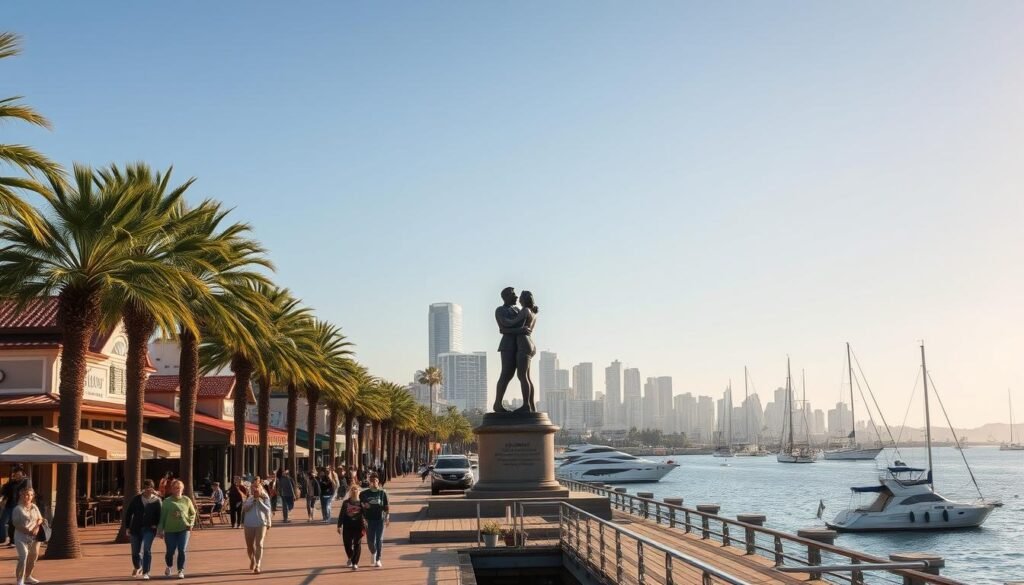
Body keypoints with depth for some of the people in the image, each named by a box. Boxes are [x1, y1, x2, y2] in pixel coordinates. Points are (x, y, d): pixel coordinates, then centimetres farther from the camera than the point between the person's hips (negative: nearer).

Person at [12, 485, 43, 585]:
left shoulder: (34, 507, 8)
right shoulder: (18, 508, -9)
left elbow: (40, 519, 11)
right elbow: (16, 524, -14)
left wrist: (37, 527, -10)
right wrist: (27, 531, -22)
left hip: (34, 536, 6)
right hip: (21, 537, -6)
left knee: (33, 558, 15)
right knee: (23, 558, -18)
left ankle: (27, 577, 35)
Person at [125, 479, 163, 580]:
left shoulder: (157, 501, -2)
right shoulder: (136, 499, 3)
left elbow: (160, 514, 3)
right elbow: (128, 513, 7)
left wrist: (156, 524, -9)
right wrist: (128, 527, 4)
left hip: (149, 529, -3)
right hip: (136, 529, 3)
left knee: (146, 550, -17)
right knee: (135, 552, 11)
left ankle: (145, 573, -10)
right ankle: (137, 567, 40)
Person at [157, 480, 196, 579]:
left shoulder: (186, 500, 4)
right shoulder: (167, 501, 0)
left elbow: (193, 513, 13)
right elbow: (162, 516, 3)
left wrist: (191, 524, -1)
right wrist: (160, 530, 1)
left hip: (184, 529, 0)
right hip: (170, 530, 0)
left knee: (182, 550, -7)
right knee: (170, 551, 5)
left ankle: (181, 570, 4)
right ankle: (169, 567, 33)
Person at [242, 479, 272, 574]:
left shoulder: (265, 498, 0)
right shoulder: (249, 498, 5)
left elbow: (267, 509, -9)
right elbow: (245, 508, -7)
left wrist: (259, 501, -14)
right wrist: (252, 500, -13)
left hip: (261, 523, -2)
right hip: (249, 524, 3)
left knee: (259, 544, -11)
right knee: (250, 545, 11)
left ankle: (257, 565, -11)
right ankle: (252, 560, 38)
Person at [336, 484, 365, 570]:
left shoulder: (362, 502, 1)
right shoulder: (346, 502, 6)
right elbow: (341, 514, 7)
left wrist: (365, 526, -5)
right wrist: (339, 526, 3)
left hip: (358, 526, -2)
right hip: (347, 527, 2)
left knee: (357, 544, -1)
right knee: (347, 544, 4)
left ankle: (355, 563, 6)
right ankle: (350, 558, 32)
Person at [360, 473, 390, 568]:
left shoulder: (382, 493, 1)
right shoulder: (364, 493, 2)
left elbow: (386, 507, 3)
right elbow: (361, 507, 8)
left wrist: (387, 518, -5)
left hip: (380, 519, 0)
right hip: (369, 520, 0)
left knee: (379, 540, 0)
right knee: (370, 540, 1)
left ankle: (378, 559, 12)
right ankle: (373, 553, 32)